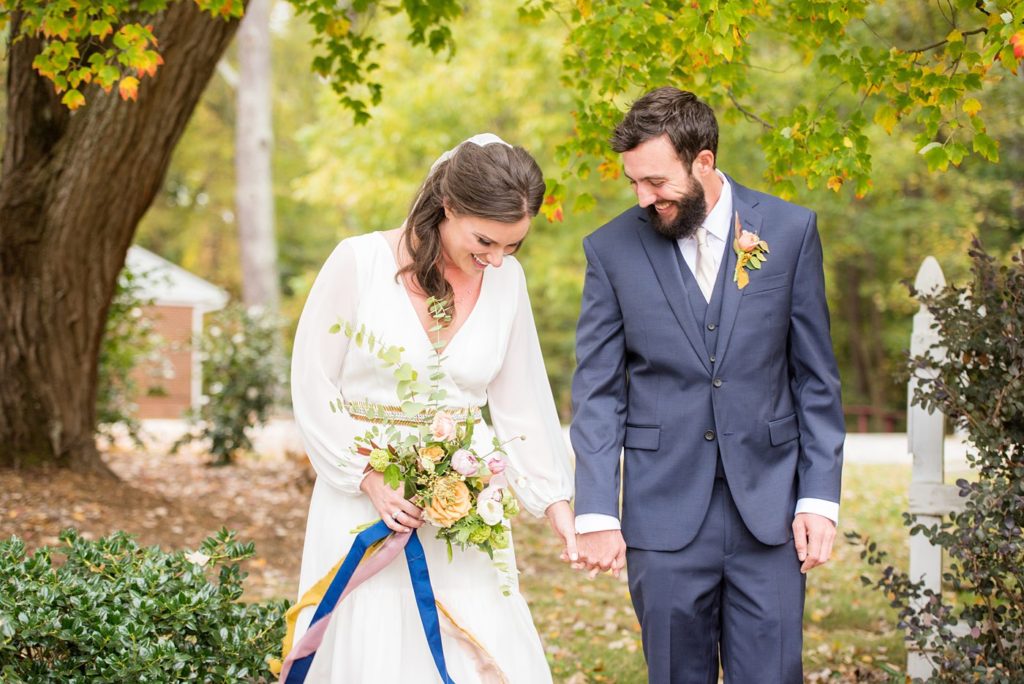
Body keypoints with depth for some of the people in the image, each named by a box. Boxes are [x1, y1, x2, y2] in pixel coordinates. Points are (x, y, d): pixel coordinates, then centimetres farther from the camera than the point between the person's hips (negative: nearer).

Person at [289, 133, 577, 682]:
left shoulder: (506, 279, 0)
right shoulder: (360, 261, -11)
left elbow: (522, 402, 7)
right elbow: (312, 387, -6)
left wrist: (556, 503, 0)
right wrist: (369, 478, -14)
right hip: (366, 496, -3)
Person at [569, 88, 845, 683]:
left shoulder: (790, 230, 1)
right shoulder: (612, 249, 0)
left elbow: (817, 378, 4)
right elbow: (598, 393, 2)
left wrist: (821, 497, -1)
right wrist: (596, 514, -5)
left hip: (769, 509, 0)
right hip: (664, 516, 0)